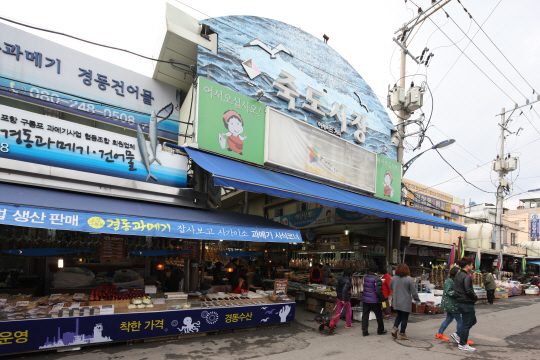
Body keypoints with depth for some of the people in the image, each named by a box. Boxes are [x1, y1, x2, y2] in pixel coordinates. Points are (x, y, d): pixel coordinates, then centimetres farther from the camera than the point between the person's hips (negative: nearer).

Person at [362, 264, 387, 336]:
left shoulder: (366, 277, 8)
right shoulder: (377, 279, -13)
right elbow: (379, 291, -18)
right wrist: (382, 299, -8)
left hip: (365, 299, 5)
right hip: (374, 301, -5)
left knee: (365, 316, 8)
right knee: (379, 316, 14)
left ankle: (364, 331, 6)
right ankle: (380, 330, 26)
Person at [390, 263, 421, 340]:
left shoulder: (393, 278, 2)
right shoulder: (409, 279, -12)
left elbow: (391, 287, 15)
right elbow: (414, 292, -8)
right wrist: (417, 300, 6)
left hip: (396, 302, 5)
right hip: (405, 302, -5)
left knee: (399, 316, 21)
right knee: (404, 318, 6)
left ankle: (394, 328, 6)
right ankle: (401, 334, 10)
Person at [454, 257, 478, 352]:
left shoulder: (458, 275, 12)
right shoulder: (466, 277, -19)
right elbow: (468, 291, -26)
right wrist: (475, 297, -7)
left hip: (460, 302, 10)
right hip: (467, 303, -10)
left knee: (472, 320, 22)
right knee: (466, 323, 1)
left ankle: (458, 335, 22)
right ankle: (463, 344, 11)